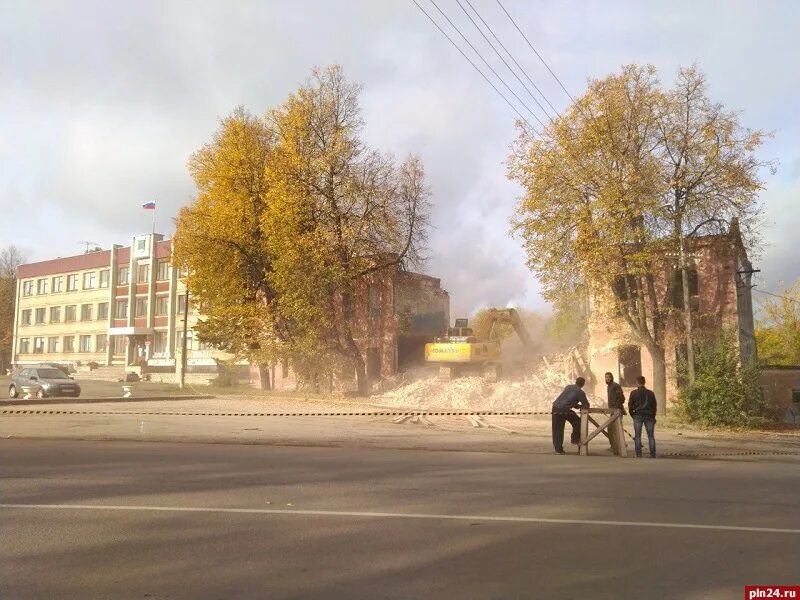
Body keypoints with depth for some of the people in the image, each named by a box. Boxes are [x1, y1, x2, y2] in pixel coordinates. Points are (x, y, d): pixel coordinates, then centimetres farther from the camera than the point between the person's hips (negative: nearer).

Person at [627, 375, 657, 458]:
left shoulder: (634, 393, -2)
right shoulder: (650, 393, 6)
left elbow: (630, 405, 1)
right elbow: (655, 405, 10)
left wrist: (633, 415, 14)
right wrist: (653, 416, 18)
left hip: (638, 416, -2)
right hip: (649, 416, 2)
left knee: (637, 436, 2)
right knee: (651, 436, 6)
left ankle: (638, 455, -2)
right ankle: (653, 455, 6)